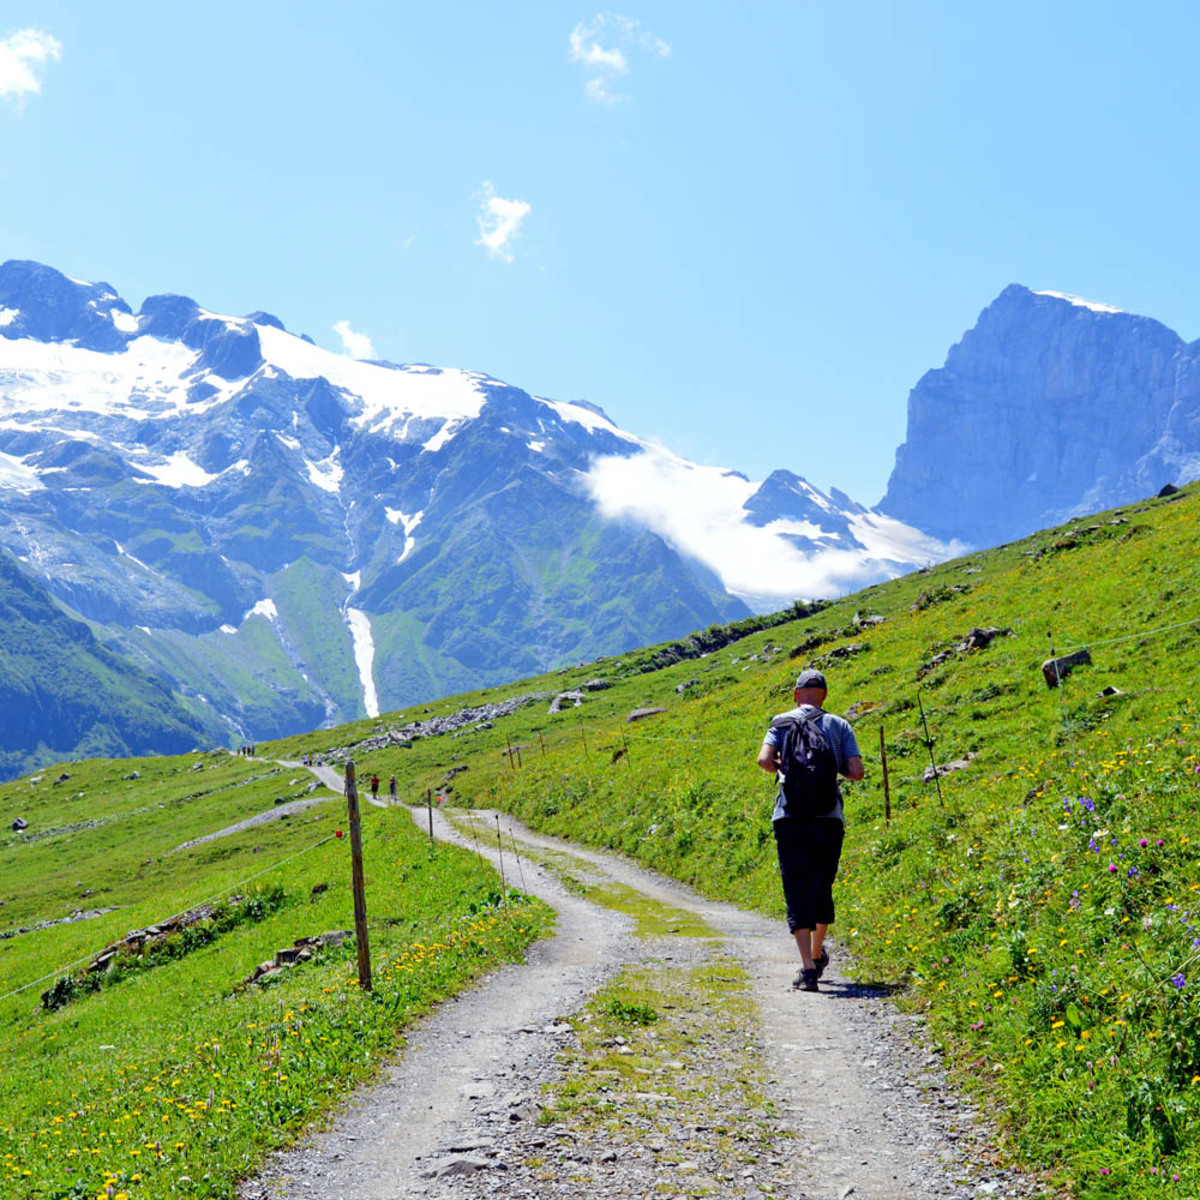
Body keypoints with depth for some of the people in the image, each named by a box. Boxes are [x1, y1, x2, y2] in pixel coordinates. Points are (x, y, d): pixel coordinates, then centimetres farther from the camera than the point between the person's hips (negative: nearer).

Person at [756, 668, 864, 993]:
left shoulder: (782, 722, 6)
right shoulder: (839, 725, 8)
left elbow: (764, 760, -10)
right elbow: (857, 771, -2)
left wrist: (781, 768, 12)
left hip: (790, 817, -1)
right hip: (828, 818, 1)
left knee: (798, 893, -1)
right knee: (822, 887, 18)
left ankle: (808, 967, -10)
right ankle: (817, 956, 33)